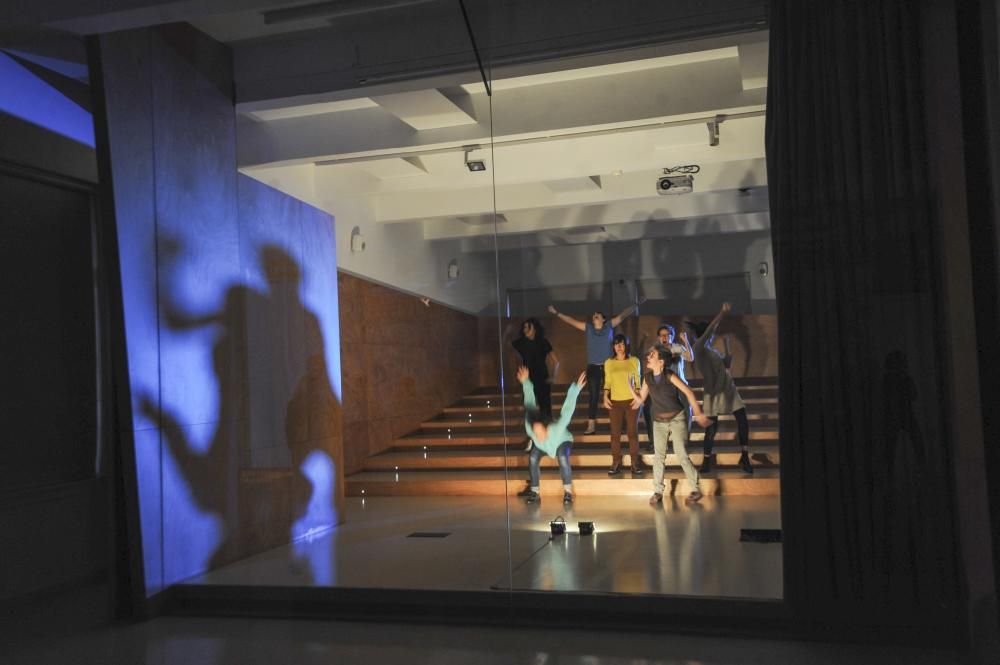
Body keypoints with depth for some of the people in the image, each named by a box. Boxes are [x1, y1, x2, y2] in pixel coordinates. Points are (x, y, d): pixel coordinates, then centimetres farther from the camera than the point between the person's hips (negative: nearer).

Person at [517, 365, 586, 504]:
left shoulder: (557, 429, -48)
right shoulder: (530, 428, -40)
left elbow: (567, 410, -47)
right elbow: (530, 405, -32)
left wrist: (576, 389, -49)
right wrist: (526, 383, -24)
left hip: (562, 441, -3)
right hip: (540, 446, 3)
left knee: (563, 459, -32)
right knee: (532, 459, -23)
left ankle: (568, 492, -20)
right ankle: (535, 492, -11)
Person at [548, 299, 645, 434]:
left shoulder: (609, 326, 4)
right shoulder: (588, 328, 8)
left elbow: (623, 315, 1)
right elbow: (571, 320, 9)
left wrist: (637, 304, -2)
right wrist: (556, 313, 6)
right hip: (593, 367, 1)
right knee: (593, 396, 2)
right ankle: (591, 426, 1)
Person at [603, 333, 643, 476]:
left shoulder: (634, 361, 2)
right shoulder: (608, 362, 5)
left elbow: (638, 380, 7)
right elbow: (608, 382, 10)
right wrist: (605, 396, -4)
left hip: (631, 401, -1)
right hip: (615, 402, 1)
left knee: (633, 432, 0)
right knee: (615, 433, 0)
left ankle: (635, 463, 7)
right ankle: (616, 463, 6)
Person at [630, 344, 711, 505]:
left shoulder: (670, 375, -17)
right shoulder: (647, 377, -1)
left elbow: (688, 392, -16)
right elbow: (641, 398, 6)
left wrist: (698, 414, -16)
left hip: (677, 419, -5)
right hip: (659, 421, 5)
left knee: (682, 455, -7)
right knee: (658, 456, 0)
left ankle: (696, 489, 8)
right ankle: (658, 492, 8)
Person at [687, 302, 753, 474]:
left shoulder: (711, 350, 15)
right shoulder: (698, 348, -9)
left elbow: (727, 364, 22)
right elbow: (709, 330, -22)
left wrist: (727, 344, 19)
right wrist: (722, 313, -26)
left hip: (729, 389, 7)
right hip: (713, 393, -7)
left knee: (743, 421, -4)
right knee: (711, 429, -1)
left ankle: (744, 457, 2)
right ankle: (707, 460, 19)